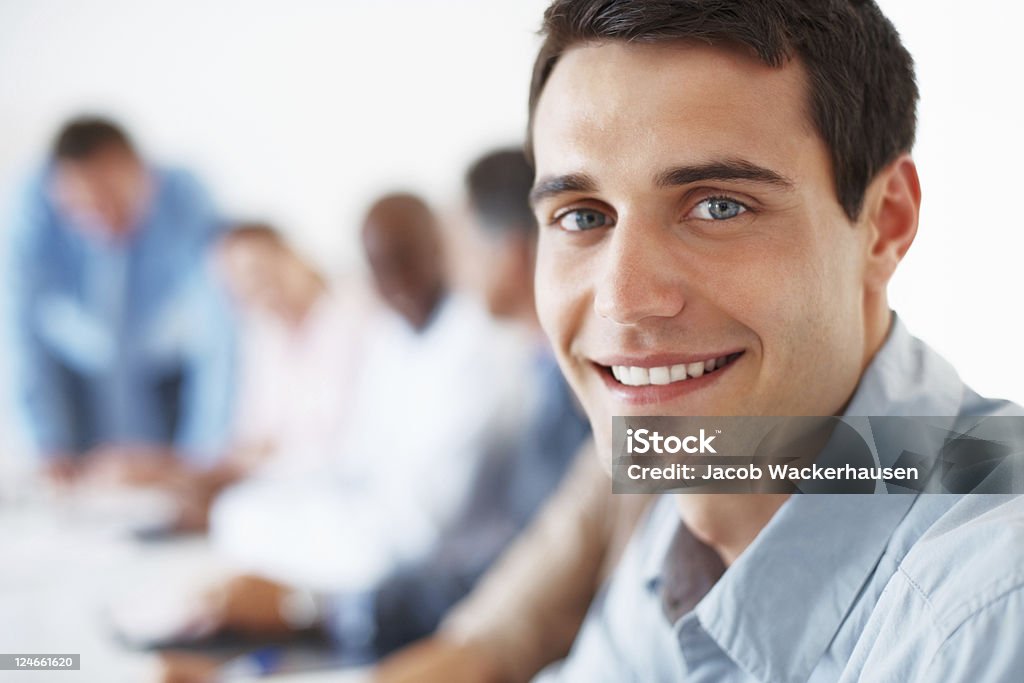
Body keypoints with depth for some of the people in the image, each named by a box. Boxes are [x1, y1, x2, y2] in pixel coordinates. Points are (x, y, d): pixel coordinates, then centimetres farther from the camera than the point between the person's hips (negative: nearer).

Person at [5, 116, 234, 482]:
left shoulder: (186, 207, -30)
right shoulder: (36, 211, -29)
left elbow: (216, 341, -27)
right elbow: (26, 333, -23)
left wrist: (196, 453, -27)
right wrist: (53, 448, -24)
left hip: (169, 365, 0)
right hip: (75, 366, 0)